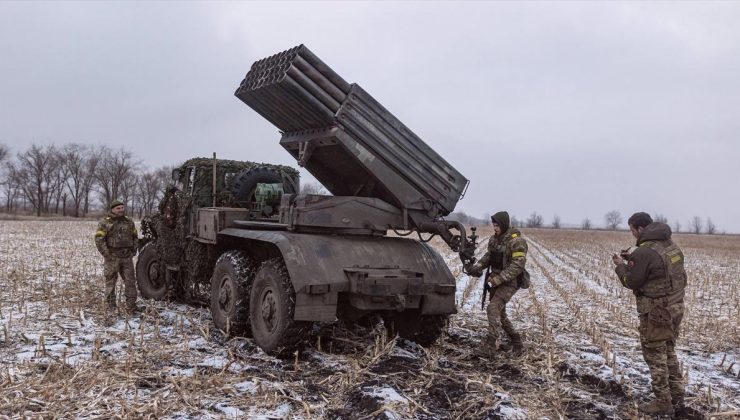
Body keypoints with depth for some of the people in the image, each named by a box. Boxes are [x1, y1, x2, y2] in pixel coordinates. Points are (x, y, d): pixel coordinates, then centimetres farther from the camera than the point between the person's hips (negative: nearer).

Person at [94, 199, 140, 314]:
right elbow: (99, 240, -8)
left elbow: (135, 237, 19)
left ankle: (131, 305, 9)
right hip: (112, 258, -4)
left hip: (127, 257, 4)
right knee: (110, 282, 3)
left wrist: (133, 251, 9)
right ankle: (110, 306, 11)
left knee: (130, 281, 3)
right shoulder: (105, 223, -3)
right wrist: (106, 254, -13)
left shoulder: (129, 222, 11)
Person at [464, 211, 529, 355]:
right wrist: (476, 267, -9)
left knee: (493, 309, -20)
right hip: (496, 281, 9)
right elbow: (488, 256, 11)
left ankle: (492, 342, -16)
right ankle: (515, 339, 32)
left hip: (510, 282, -8)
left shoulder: (516, 241, -18)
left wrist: (497, 279, -26)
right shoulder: (494, 239, 7)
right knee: (499, 312, 16)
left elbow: (517, 266, -23)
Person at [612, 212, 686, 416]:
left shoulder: (644, 252, -20)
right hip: (675, 307, 9)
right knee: (669, 353, 20)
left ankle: (663, 404, 10)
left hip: (656, 312, -9)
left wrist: (621, 266, 3)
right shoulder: (671, 246, 7)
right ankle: (676, 398, 27)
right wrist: (633, 260, 8)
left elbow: (631, 282, -13)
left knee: (655, 356, 3)